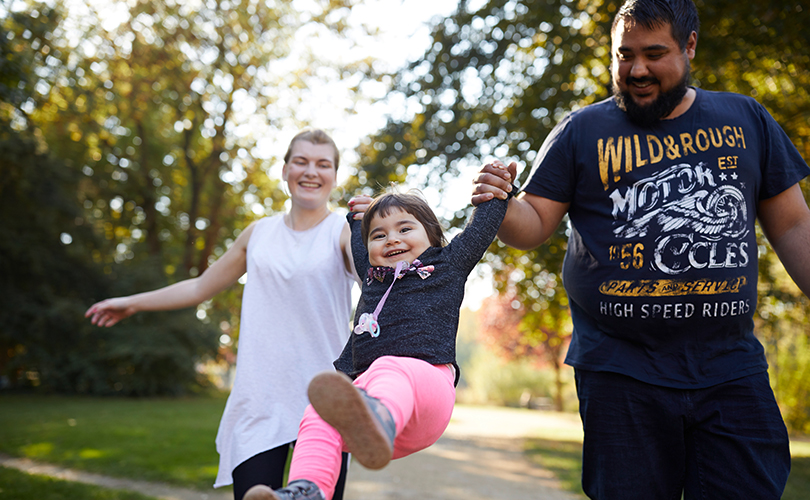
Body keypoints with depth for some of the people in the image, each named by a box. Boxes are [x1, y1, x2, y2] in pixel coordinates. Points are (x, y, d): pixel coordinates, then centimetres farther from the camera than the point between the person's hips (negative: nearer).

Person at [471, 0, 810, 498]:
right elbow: (534, 226, 3)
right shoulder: (581, 131, 5)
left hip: (732, 367, 2)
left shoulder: (747, 120, 10)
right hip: (620, 372, -1)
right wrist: (500, 203, -19)